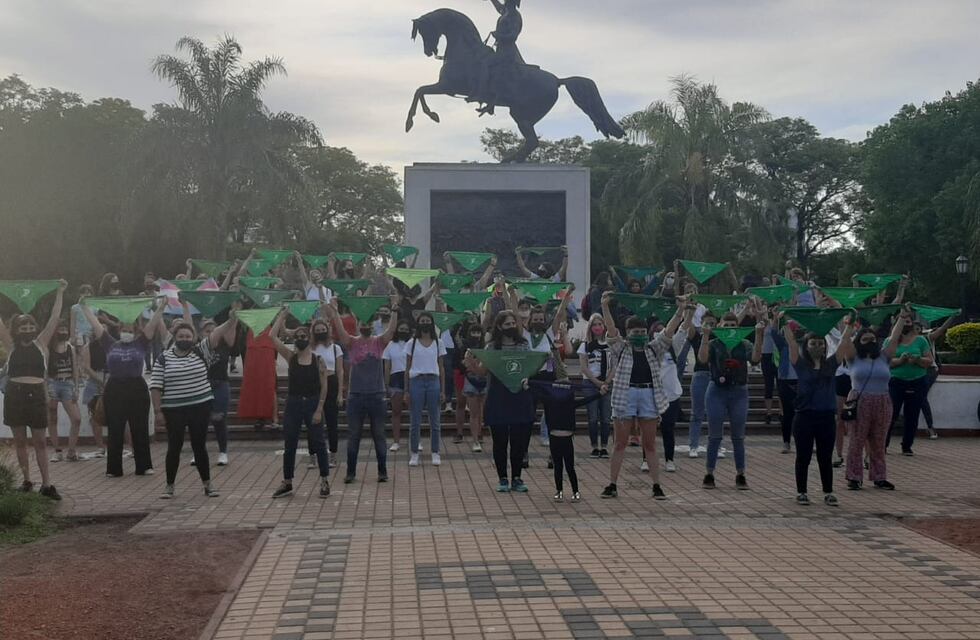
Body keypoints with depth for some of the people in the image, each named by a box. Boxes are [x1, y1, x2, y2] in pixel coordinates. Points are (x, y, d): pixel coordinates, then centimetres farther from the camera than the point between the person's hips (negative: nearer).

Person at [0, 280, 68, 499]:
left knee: (39, 441, 1)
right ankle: (27, 481, 16)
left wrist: (60, 293, 1)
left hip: (36, 394, -1)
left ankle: (46, 484, -1)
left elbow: (54, 318, 4)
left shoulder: (40, 344, 7)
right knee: (20, 441, 7)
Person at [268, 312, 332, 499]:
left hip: (312, 404, -2)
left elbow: (323, 387, -3)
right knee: (289, 445, 7)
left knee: (319, 443, 2)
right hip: (293, 403, 2)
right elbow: (272, 337, -5)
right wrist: (283, 315, -5)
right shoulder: (291, 357, 2)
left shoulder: (318, 360, -2)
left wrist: (319, 410, -10)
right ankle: (287, 483, 18)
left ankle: (325, 482, 12)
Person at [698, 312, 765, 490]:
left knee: (739, 437, 7)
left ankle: (740, 475, 15)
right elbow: (702, 358, -18)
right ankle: (709, 474, 10)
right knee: (715, 436, 2)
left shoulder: (744, 345, 3)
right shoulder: (714, 344, 0)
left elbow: (756, 358, -16)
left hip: (739, 393, 1)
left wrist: (759, 335, -24)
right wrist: (705, 335, -25)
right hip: (717, 392, -1)